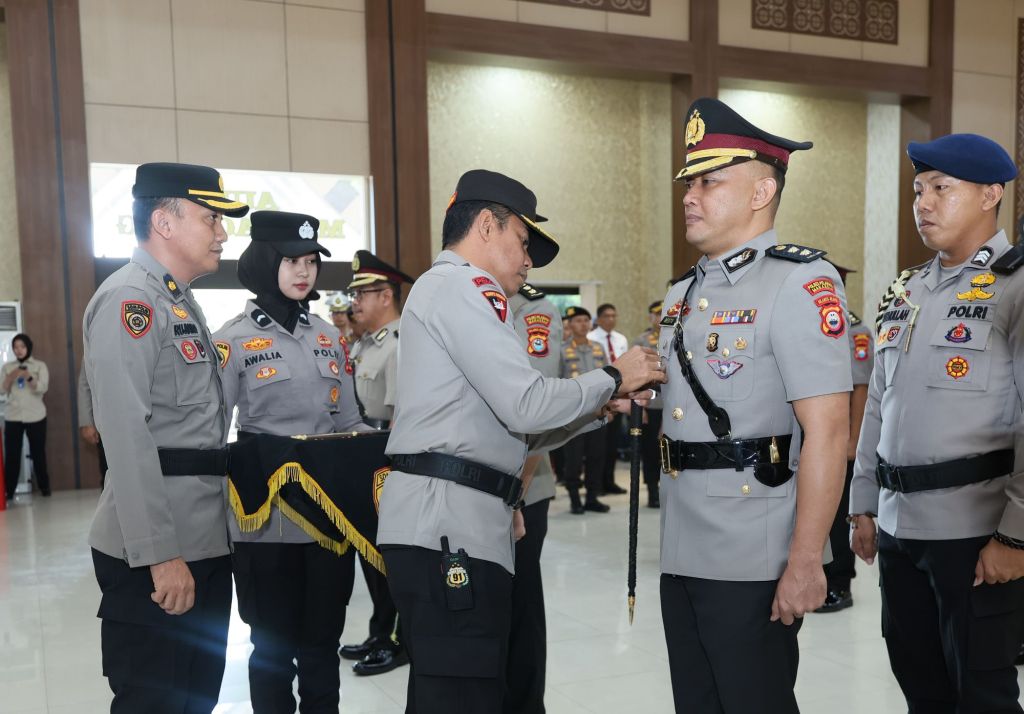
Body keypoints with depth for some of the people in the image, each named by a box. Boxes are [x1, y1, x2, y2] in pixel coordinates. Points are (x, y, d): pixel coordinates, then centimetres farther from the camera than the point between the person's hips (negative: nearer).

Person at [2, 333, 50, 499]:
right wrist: (11, 377, -15)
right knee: (11, 454, -3)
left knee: (38, 453, 3)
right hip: (12, 417, 1)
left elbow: (43, 388, -8)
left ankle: (44, 487, 11)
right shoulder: (7, 367, 11)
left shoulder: (40, 365, 5)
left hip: (35, 416, -1)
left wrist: (29, 377, -25)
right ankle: (8, 491, -1)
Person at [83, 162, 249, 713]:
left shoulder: (180, 304, 17)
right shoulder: (129, 301, -13)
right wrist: (159, 554, -23)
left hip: (204, 543, 9)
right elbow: (127, 437, -22)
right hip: (154, 556, -9)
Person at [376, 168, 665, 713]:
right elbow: (527, 405, -17)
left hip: (450, 523, 11)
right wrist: (612, 377, -2)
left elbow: (502, 428, 22)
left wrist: (598, 409, 14)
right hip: (448, 524, -11)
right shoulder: (459, 285, -7)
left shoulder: (444, 290, 25)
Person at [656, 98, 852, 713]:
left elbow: (827, 431, -19)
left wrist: (805, 562, -21)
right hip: (682, 557, 8)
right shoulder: (683, 294, 12)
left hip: (753, 564, -8)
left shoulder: (801, 282, -13)